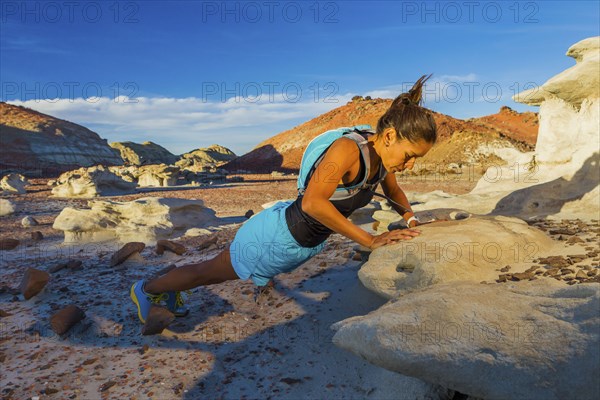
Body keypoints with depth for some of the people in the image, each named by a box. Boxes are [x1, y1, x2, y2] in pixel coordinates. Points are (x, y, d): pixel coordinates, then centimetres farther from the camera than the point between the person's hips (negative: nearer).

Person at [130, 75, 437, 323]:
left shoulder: (382, 155, -6)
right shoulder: (348, 149, -32)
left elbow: (394, 193, 15)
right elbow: (312, 203, -44)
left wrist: (411, 219, -3)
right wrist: (370, 241, -39)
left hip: (307, 244, 8)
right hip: (279, 236, -8)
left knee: (224, 274, 28)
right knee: (210, 271, 17)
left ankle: (170, 292, 55)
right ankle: (146, 289, 45)